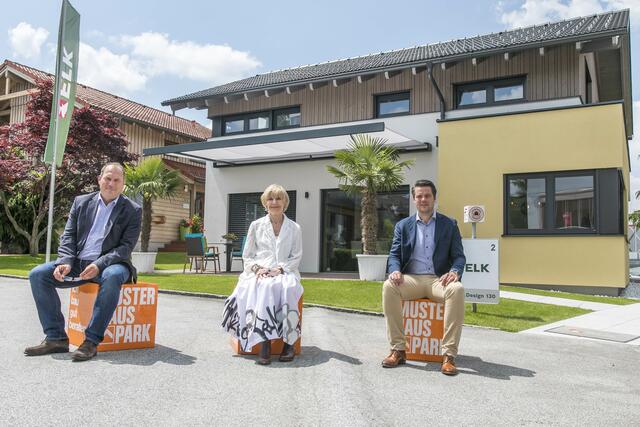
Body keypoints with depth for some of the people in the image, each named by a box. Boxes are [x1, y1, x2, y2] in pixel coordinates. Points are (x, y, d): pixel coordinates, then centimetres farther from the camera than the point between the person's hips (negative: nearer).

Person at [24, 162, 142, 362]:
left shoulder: (133, 210, 0)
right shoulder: (81, 202, 12)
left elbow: (126, 246, -8)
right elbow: (68, 235, 8)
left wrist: (99, 264, -23)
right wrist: (65, 262, -12)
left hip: (110, 264, -4)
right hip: (78, 262, 5)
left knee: (112, 276, -38)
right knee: (38, 274, -15)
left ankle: (92, 341, -30)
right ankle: (56, 338, -11)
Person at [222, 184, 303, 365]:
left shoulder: (294, 228, 13)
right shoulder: (256, 226, 14)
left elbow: (296, 257, 9)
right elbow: (247, 256, 14)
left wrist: (279, 269, -10)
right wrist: (257, 268, -8)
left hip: (285, 273, 0)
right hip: (260, 273, 0)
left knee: (287, 288, -37)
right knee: (265, 287, -37)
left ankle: (289, 341, -31)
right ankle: (264, 342, -37)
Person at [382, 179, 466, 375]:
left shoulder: (449, 224, 12)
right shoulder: (403, 225, 14)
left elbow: (459, 256, 8)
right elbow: (394, 255, 9)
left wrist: (455, 271, -16)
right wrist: (395, 270, -15)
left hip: (439, 279, -1)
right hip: (411, 279, 1)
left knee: (457, 289, -35)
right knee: (389, 286, -31)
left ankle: (449, 354, -29)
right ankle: (398, 350, -23)